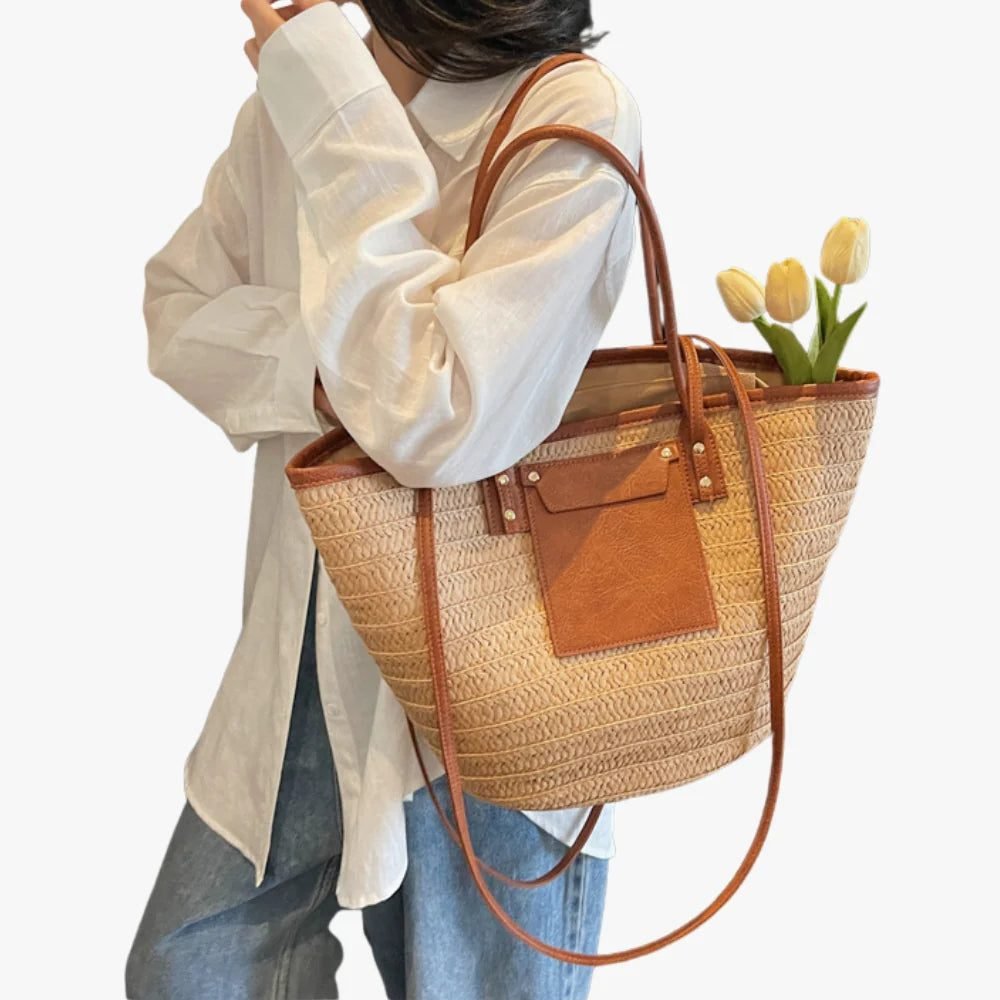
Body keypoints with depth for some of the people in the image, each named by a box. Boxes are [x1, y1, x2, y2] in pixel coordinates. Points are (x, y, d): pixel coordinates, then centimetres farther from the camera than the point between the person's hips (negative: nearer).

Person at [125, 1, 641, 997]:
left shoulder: (573, 116, -19)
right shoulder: (290, 94, 0)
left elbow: (438, 420, -27)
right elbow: (177, 306, 8)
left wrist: (336, 118, -23)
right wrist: (311, 369, -14)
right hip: (305, 637, 6)